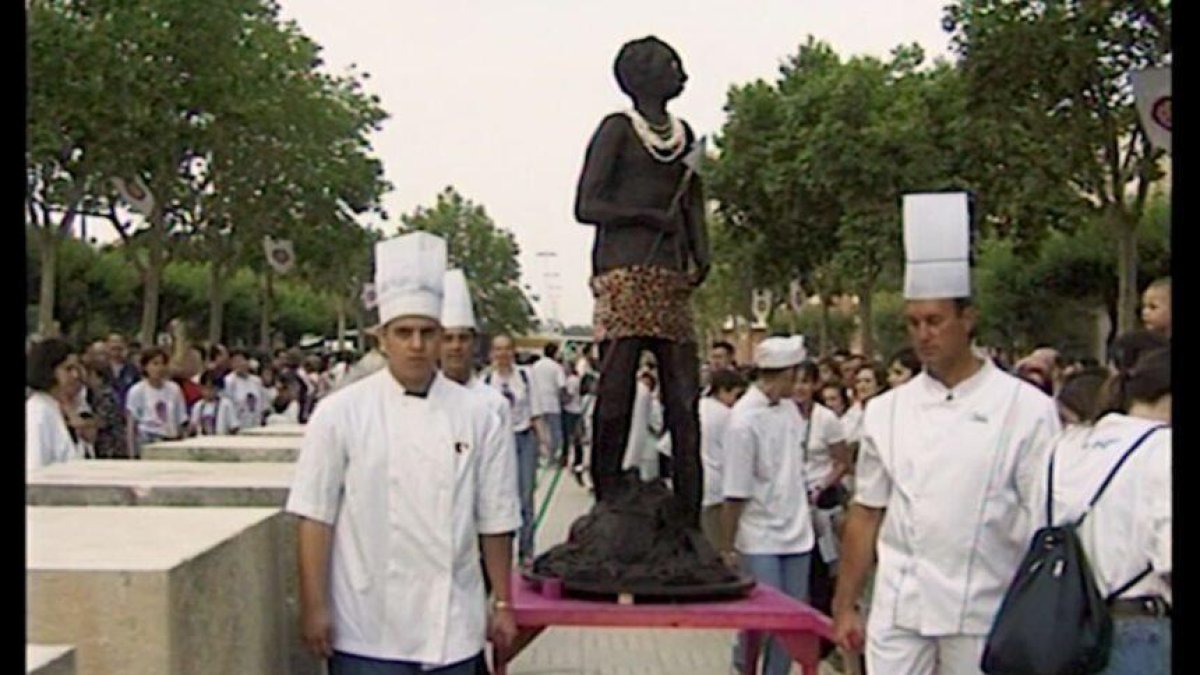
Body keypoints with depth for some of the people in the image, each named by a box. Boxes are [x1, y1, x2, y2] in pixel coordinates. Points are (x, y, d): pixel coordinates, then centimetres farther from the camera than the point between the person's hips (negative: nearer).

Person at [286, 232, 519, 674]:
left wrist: (503, 604, 9)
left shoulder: (476, 417, 2)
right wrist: (314, 606, -6)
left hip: (453, 629, 2)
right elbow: (315, 518, -4)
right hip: (367, 631, -2)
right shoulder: (340, 413, -4)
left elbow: (495, 523, 7)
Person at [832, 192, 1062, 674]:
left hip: (986, 616, -2)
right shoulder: (886, 411, 6)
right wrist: (845, 606, 10)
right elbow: (866, 514, 10)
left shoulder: (1026, 409, -4)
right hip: (899, 611, 2)